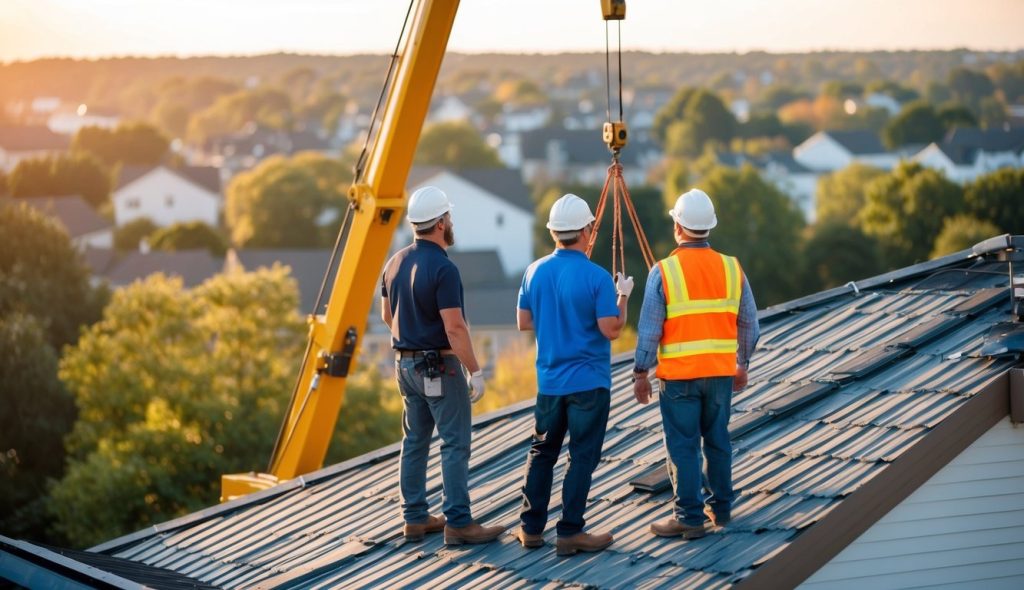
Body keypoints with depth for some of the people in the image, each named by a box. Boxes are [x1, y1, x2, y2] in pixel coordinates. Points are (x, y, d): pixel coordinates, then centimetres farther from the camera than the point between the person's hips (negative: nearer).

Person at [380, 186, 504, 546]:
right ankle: (458, 523, -6)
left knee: (414, 441, 12)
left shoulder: (396, 263, 6)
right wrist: (475, 371, -17)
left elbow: (387, 316, 17)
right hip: (439, 367, -8)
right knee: (455, 444, -5)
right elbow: (454, 328, -22)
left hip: (406, 363, 8)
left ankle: (415, 518, 16)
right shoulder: (442, 268, -20)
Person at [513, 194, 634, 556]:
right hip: (588, 382, -5)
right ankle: (570, 533, 0)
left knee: (542, 453, 14)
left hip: (549, 381, 5)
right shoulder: (596, 277, -16)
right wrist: (623, 297, 0)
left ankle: (531, 527, 16)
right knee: (582, 457, 1)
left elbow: (524, 322, 8)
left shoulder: (535, 272, 0)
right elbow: (612, 330, -16)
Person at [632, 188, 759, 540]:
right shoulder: (731, 268, 1)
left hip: (679, 373, -4)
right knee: (718, 440, 16)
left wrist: (641, 373, 0)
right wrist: (742, 364, 21)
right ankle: (721, 508, 23)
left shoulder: (664, 272, -10)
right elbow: (749, 325, 8)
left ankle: (690, 518, 3)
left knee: (683, 446, 1)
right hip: (722, 371, 4)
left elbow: (649, 329, -9)